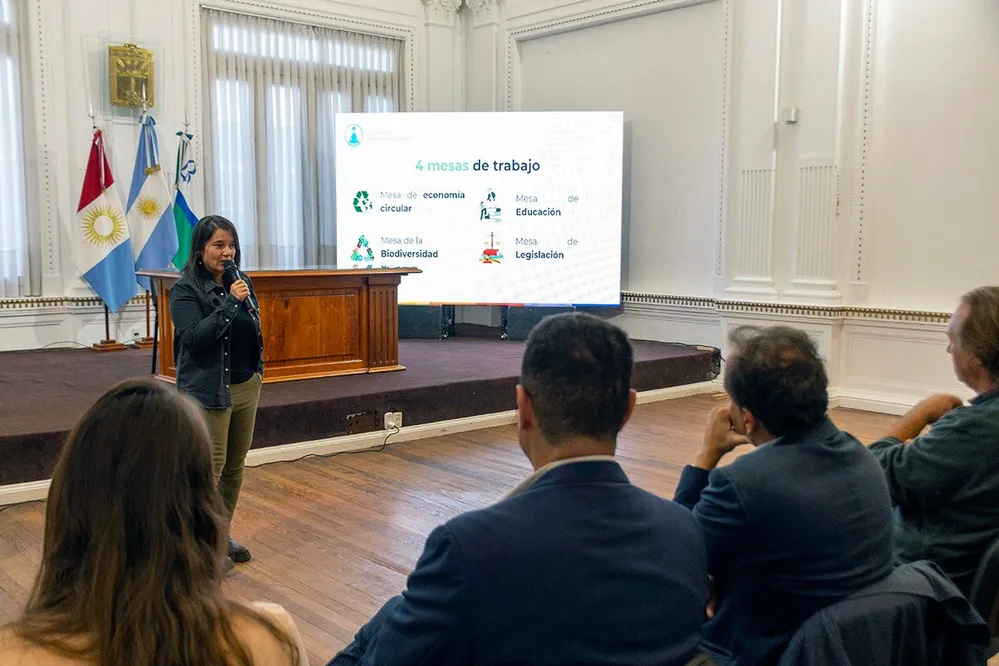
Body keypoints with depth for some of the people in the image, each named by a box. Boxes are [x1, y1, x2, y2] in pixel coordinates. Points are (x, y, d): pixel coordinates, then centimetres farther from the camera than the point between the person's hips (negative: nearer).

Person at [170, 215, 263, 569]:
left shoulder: (242, 282, 7)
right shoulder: (185, 289, -9)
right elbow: (194, 336, -19)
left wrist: (258, 370, 15)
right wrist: (230, 302, -23)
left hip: (246, 387, 6)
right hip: (209, 390, -6)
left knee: (235, 465, 13)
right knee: (211, 467, -2)